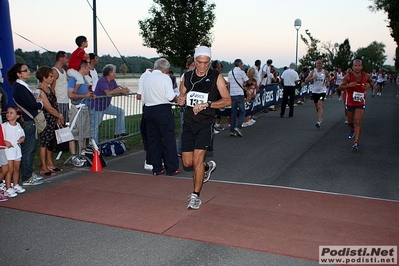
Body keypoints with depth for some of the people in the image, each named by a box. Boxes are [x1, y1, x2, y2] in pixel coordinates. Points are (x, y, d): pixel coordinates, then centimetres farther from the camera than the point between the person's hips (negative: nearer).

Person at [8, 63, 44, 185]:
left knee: (31, 148, 16)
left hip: (30, 121, 10)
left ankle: (29, 173, 27)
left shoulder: (23, 86, 14)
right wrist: (40, 104, -1)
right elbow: (31, 104, -20)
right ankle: (26, 178, 6)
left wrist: (36, 101, -5)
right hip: (26, 122, -10)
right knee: (27, 150, -2)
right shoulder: (19, 88, -17)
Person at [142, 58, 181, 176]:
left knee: (153, 140, 10)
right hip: (163, 110, -6)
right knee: (168, 140, 2)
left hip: (148, 110, 6)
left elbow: (143, 98, 12)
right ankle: (172, 168, 7)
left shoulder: (147, 78, 11)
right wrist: (176, 99, 6)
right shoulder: (165, 77, -7)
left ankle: (157, 168, 16)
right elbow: (171, 97, -14)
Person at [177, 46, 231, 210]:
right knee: (187, 162, 8)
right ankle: (208, 167, 40)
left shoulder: (216, 77, -5)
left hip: (205, 124, -4)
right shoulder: (187, 77, 6)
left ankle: (195, 196, 6)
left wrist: (206, 104, -18)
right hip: (188, 123, 5)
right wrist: (180, 101, -9)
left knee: (197, 160, -11)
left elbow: (227, 100, -6)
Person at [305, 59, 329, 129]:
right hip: (314, 91, 3)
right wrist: (312, 77, -20)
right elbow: (306, 80, -4)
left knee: (319, 106, -19)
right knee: (317, 107, 14)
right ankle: (320, 118, 39)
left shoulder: (325, 72, -2)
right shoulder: (313, 72, 1)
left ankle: (319, 122, -23)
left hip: (322, 91, -3)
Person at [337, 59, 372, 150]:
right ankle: (352, 129, 53)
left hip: (360, 103, 0)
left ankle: (356, 143, -13)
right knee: (350, 121, 17)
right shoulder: (348, 76, -15)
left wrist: (369, 85, -9)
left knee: (358, 122, -13)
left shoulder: (365, 76, -8)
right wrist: (349, 85, -27)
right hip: (350, 102, 0)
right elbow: (340, 87, -9)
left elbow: (371, 81, 14)